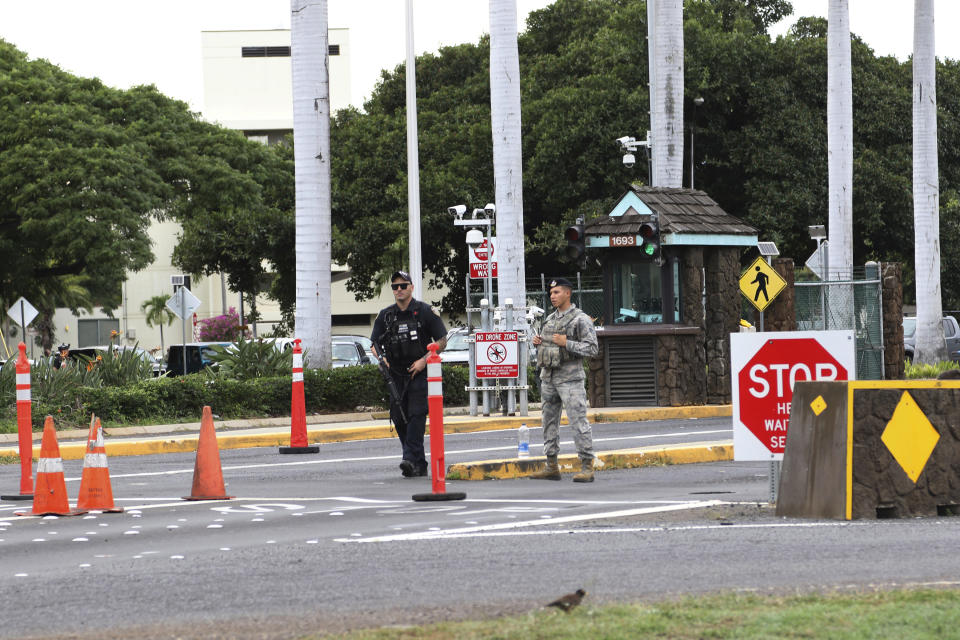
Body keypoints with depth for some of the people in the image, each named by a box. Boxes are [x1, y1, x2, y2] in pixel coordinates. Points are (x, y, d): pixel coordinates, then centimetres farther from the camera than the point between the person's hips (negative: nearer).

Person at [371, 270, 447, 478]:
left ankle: (411, 459, -24)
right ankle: (420, 465, 8)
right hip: (396, 375, 5)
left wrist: (424, 360, -12)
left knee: (416, 415, -17)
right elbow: (374, 343, 15)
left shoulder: (425, 311, -1)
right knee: (399, 419, 2)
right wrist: (380, 357, -7)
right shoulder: (385, 315, 10)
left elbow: (442, 340, 0)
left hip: (419, 373, -5)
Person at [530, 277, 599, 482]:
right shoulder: (550, 319, 15)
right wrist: (538, 341, 4)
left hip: (570, 378, -8)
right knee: (549, 421, 10)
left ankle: (587, 467, -10)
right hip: (548, 377, 8)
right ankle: (552, 467, 17)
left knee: (578, 422, -10)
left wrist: (567, 343, -21)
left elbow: (592, 349, -13)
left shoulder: (581, 319, -7)